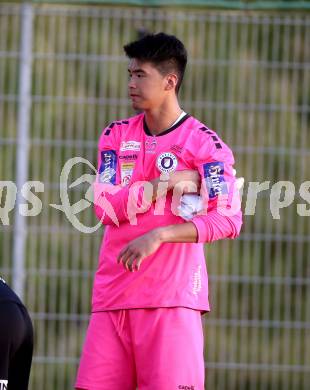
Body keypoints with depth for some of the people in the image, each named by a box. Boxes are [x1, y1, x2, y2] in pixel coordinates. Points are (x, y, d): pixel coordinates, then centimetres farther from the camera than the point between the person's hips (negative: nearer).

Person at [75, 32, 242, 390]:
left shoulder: (204, 143, -1)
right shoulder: (116, 136, 13)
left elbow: (228, 220, -12)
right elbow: (105, 207, 0)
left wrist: (159, 235, -21)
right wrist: (169, 182, -9)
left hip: (172, 298, -4)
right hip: (112, 294, 4)